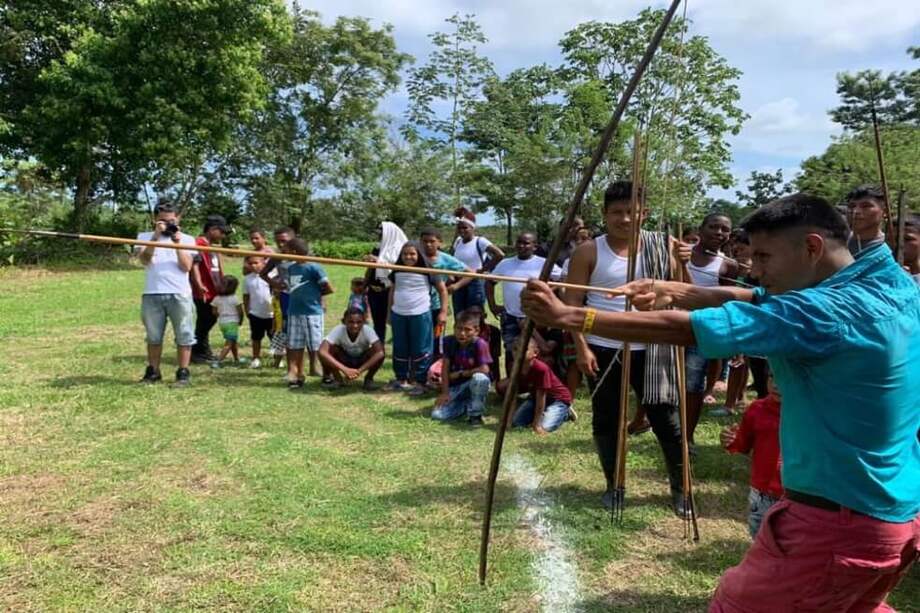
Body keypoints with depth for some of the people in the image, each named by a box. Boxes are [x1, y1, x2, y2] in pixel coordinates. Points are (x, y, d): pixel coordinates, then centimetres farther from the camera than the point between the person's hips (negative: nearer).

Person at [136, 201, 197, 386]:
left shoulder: (187, 239, 9)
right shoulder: (145, 237, 10)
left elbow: (186, 267, -2)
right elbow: (144, 260, -7)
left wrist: (177, 242, -10)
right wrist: (156, 236, -13)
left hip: (180, 295, -1)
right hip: (152, 295, 1)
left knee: (184, 336, 0)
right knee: (153, 336, 9)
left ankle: (183, 372, 7)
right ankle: (153, 372, 19)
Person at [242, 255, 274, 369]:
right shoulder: (248, 279, 1)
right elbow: (246, 296, 7)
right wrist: (247, 311, 4)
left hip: (271, 313, -2)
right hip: (255, 314, 2)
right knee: (256, 338, 10)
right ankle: (256, 358, 20)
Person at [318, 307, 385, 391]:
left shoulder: (368, 330, -30)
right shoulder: (338, 330, -30)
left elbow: (380, 353, -42)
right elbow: (322, 351, -42)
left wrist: (360, 370, -46)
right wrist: (345, 369, -49)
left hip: (362, 361, 0)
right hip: (345, 361, 0)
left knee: (378, 353, -32)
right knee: (329, 349, -30)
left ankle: (369, 379, -3)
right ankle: (337, 379, -4)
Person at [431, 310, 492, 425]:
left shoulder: (480, 344, -20)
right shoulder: (449, 342, -8)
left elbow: (484, 369, -26)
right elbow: (445, 368, -7)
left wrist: (461, 373, -16)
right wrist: (445, 393, -12)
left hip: (474, 385, -3)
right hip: (455, 387, 4)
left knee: (479, 377, -39)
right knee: (437, 415, -15)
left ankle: (475, 414, -15)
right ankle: (466, 405, 14)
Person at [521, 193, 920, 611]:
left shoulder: (829, 311, -25)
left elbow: (683, 329, -27)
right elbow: (737, 300, 2)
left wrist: (565, 315, -24)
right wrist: (672, 292, -13)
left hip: (835, 522, -9)